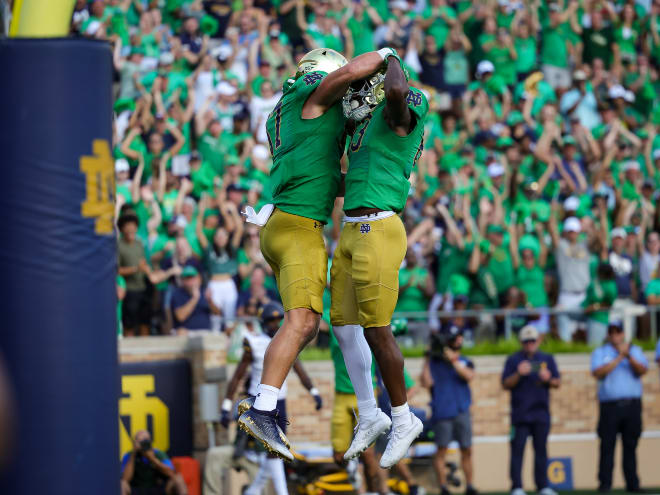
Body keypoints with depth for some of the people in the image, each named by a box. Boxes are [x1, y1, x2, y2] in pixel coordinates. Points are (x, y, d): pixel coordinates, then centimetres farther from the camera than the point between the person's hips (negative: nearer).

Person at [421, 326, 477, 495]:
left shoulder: (465, 362, 14)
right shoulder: (434, 361, 5)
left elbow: (469, 376, -7)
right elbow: (427, 382, -6)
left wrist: (453, 360, -14)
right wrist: (427, 360, -8)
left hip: (462, 411, 3)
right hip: (442, 411, -3)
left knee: (467, 450, 4)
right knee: (441, 449, -6)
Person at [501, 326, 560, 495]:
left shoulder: (547, 359, 13)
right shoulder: (513, 360, 6)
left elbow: (557, 383, 13)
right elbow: (506, 384, 0)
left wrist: (548, 379, -9)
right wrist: (518, 374, -17)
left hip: (541, 413, 2)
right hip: (520, 415, -2)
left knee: (541, 449, 5)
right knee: (517, 449, -7)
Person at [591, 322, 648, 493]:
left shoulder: (635, 350, 16)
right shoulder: (600, 352, 12)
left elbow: (643, 370, -2)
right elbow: (598, 373, -7)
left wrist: (629, 357, -18)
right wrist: (619, 358, -9)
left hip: (632, 406, 1)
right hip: (609, 406, -1)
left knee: (631, 446, 2)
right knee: (607, 446, -6)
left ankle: (632, 484, 4)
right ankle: (604, 484, -6)